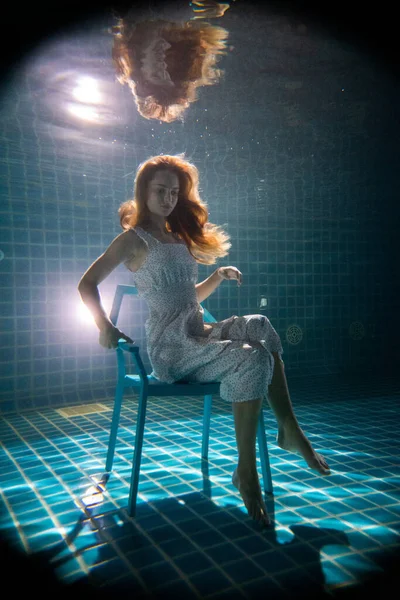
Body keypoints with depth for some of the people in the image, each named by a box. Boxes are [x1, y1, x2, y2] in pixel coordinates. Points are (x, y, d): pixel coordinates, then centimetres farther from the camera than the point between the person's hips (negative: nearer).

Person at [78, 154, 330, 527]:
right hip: (171, 349, -7)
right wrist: (105, 326, -15)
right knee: (253, 359, -25)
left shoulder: (179, 238, 22)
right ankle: (246, 472, -16)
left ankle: (289, 429, -13)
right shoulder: (134, 238, 0)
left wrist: (218, 276, 12)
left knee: (260, 326, -13)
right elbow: (87, 284, -2)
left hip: (198, 335, 7)